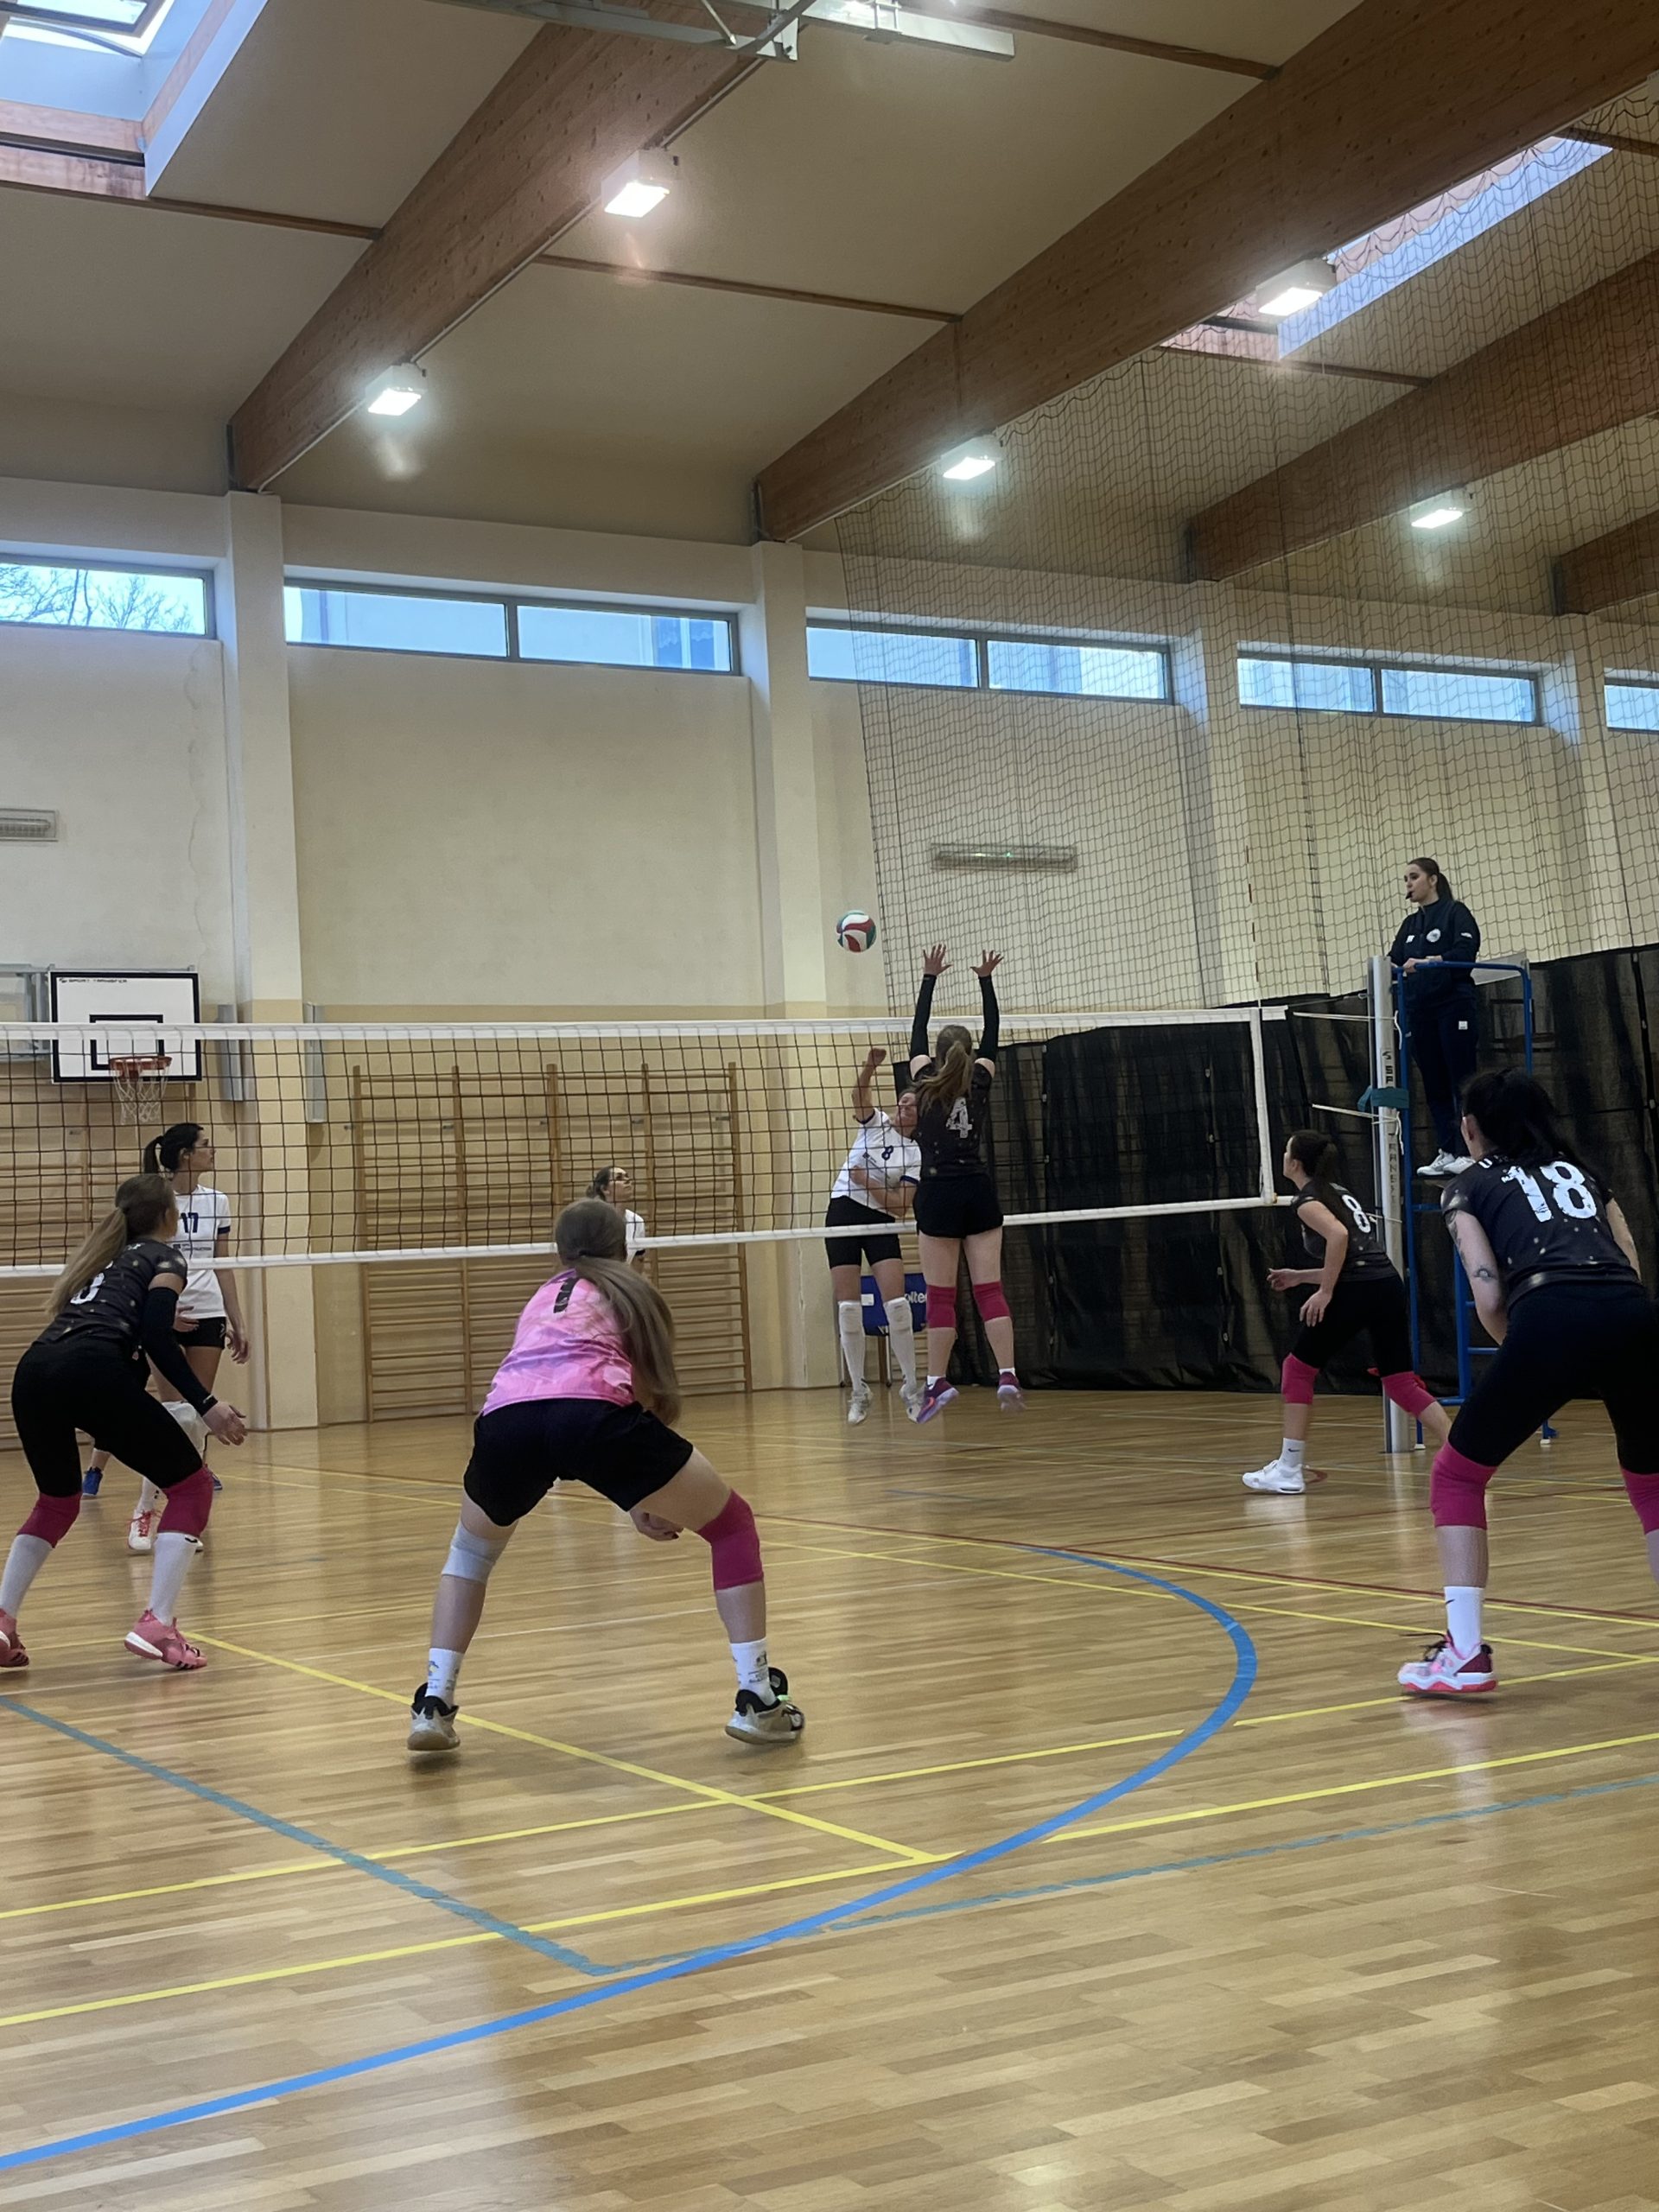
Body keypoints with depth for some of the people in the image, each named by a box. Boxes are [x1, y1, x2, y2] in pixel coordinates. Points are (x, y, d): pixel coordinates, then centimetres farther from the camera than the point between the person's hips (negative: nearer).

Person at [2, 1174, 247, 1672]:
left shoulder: (104, 1257, 34)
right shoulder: (166, 1256, 14)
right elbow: (157, 1337, -3)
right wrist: (206, 1405, -6)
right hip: (93, 1370, -7)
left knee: (57, 1500, 30)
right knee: (191, 1486, 8)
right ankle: (157, 1626, -5)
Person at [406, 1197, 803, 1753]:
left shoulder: (543, 1298, 39)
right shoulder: (631, 1293, 28)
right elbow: (657, 1397, 22)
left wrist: (635, 1502, 40)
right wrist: (650, 1492, 35)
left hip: (505, 1419, 4)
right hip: (593, 1410, -4)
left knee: (471, 1551, 35)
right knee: (730, 1525, 16)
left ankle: (434, 1703, 21)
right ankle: (757, 1698, 10)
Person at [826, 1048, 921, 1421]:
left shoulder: (915, 1155, 3)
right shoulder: (875, 1122, 5)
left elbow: (901, 1204, -6)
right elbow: (859, 1095, -17)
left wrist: (868, 1181, -14)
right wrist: (869, 1066, -36)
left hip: (881, 1223, 0)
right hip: (843, 1213, 0)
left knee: (897, 1303, -12)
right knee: (849, 1307, -2)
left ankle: (911, 1387, -2)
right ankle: (859, 1392, 6)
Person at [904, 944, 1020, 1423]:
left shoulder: (927, 1082, 1)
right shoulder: (981, 1080, 5)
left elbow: (917, 1033, 12)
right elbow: (991, 1033, 17)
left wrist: (929, 979, 17)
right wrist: (986, 981, 19)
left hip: (939, 1193, -2)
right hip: (979, 1190, 2)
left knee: (940, 1296, 0)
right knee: (990, 1290, -2)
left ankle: (936, 1384, 0)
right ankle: (1007, 1376, -13)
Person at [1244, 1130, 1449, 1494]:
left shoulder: (1307, 1201, -1)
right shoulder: (1338, 1192, 25)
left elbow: (1338, 1235, -22)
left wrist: (1324, 1292, -16)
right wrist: (1299, 1277, 28)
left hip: (1355, 1292, -8)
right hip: (1389, 1286, 8)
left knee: (1298, 1368, 8)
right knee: (1400, 1380, 11)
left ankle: (1289, 1470, 8)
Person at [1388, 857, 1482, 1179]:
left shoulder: (1455, 912, -1)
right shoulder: (1410, 924, 18)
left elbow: (1466, 951, -16)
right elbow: (1395, 961, 14)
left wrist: (1429, 961, -27)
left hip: (1454, 1007, -7)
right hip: (1421, 1012, 7)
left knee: (1461, 1080, -5)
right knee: (1434, 1084, 6)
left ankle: (1467, 1151, -4)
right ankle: (1446, 1152, 9)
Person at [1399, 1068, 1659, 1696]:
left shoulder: (1469, 1186, 20)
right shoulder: (1581, 1169, 32)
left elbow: (1490, 1296, 6)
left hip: (1550, 1321, -4)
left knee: (1457, 1473, 16)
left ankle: (1465, 1653, 8)